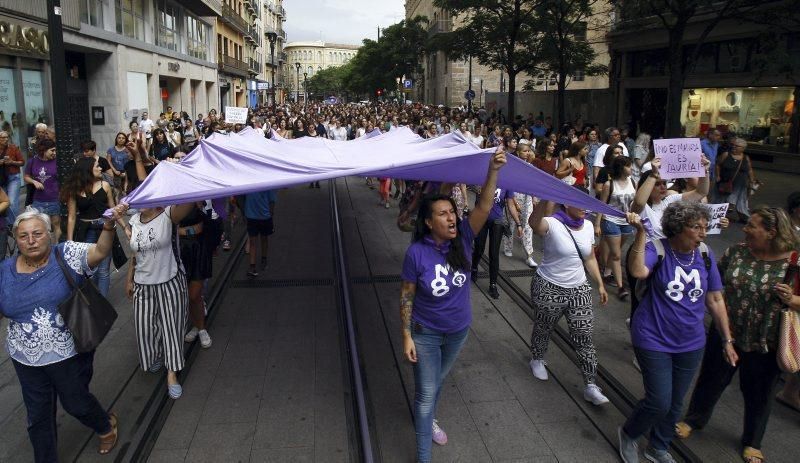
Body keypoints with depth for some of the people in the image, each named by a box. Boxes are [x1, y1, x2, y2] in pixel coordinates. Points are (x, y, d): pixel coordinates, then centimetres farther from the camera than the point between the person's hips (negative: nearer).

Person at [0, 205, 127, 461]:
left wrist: (108, 226, -43)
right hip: (27, 360, 3)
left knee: (75, 402, 16)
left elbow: (100, 251, -26)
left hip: (70, 353, -3)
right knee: (38, 415, 18)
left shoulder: (67, 255, -11)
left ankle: (107, 425, 47)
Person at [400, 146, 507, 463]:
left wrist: (493, 170, -44)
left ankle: (427, 418, 56)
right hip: (426, 333, -4)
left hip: (458, 330, 4)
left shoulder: (462, 240, -14)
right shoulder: (416, 253, -22)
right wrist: (407, 336, -13)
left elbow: (484, 207, -29)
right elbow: (406, 296, -13)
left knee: (439, 380, 27)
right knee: (426, 392, 4)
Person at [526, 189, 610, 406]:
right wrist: (548, 197, -64)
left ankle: (590, 386, 10)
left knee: (584, 337, 1)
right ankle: (537, 359, 47)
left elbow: (590, 258, 13)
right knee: (543, 328, 18)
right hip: (549, 289, -4)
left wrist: (600, 284, 11)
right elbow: (534, 222, -46)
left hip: (579, 289, 5)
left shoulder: (588, 226, 0)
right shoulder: (552, 224, -20)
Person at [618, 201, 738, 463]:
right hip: (654, 341, -5)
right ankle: (628, 434, 26)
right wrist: (640, 234, -43)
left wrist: (727, 341, 8)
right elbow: (638, 271, -39)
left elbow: (715, 300, 5)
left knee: (675, 403, 17)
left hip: (690, 344, 5)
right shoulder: (658, 250, -16)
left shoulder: (705, 255, -2)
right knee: (659, 402, -4)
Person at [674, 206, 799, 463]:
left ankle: (752, 442, 40)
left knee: (758, 393, 17)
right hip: (725, 333, 2)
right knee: (711, 379, 18)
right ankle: (694, 419, 43)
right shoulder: (736, 251, -7)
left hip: (765, 343, -1)